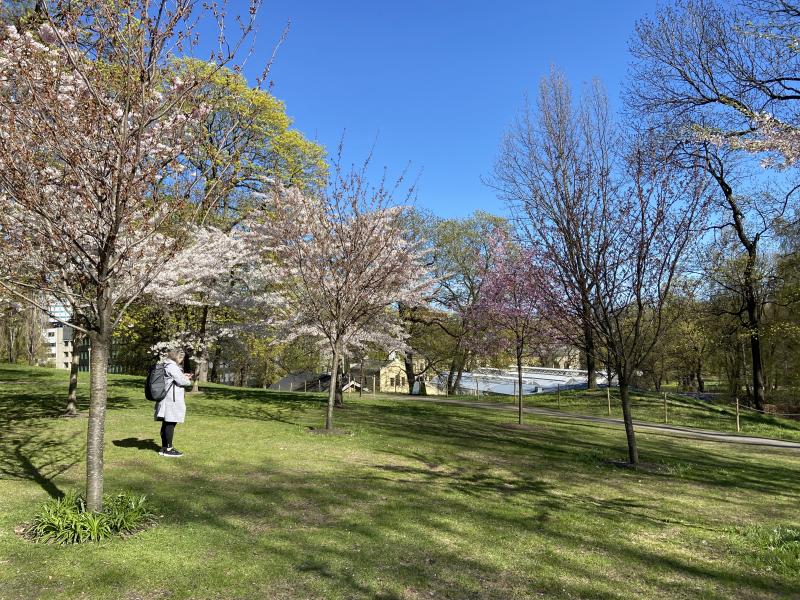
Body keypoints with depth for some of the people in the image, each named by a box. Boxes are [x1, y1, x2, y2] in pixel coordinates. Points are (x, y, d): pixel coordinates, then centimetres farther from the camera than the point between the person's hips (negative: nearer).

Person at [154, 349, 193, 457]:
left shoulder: (166, 365, 14)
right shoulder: (172, 367, -17)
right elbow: (181, 381, -17)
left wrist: (183, 376, 15)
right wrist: (188, 381, 3)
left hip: (166, 399, 10)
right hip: (172, 400, -10)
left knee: (166, 424, 15)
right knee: (170, 424, -4)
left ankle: (164, 447, 22)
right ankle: (168, 449, 1)